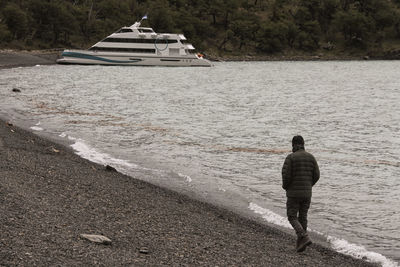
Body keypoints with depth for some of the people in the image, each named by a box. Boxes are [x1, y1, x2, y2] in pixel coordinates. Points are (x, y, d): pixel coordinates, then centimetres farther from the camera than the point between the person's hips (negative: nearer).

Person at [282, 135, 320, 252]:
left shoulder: (290, 157, -11)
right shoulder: (311, 157, 3)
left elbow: (286, 175, -16)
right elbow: (316, 175, 2)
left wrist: (285, 186, 4)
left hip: (294, 193, -5)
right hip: (307, 193, 5)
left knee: (292, 218, 4)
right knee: (302, 217, 16)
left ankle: (304, 237, -16)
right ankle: (300, 243, 17)